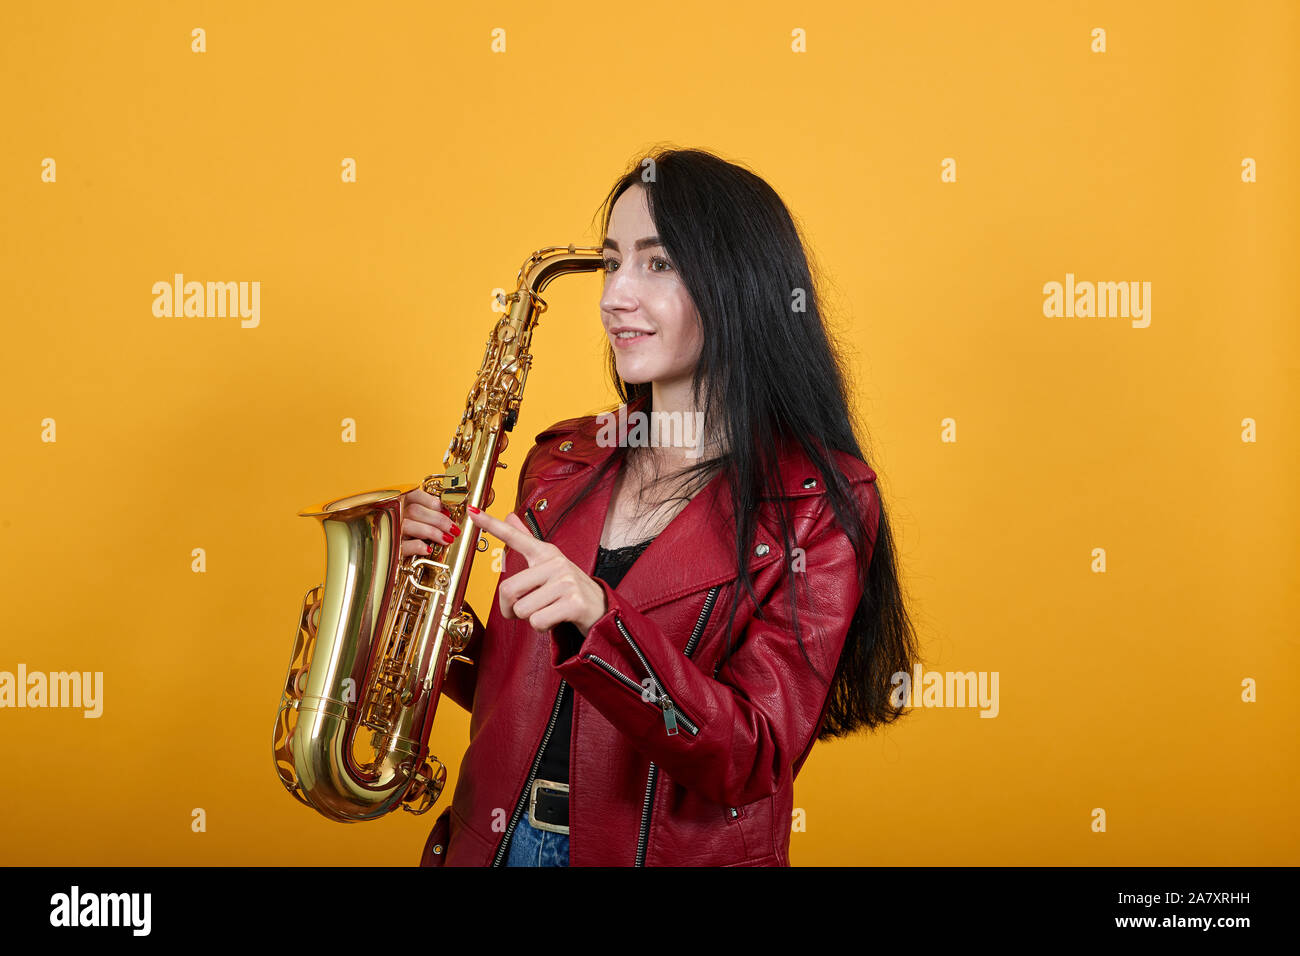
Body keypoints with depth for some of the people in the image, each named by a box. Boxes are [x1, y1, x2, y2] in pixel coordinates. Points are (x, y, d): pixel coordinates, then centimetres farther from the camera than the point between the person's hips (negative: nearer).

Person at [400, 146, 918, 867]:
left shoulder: (821, 502, -9)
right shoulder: (563, 461, 4)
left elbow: (752, 761, -16)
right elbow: (517, 688, 11)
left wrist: (596, 619, -27)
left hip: (680, 849, -4)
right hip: (494, 840, 5)